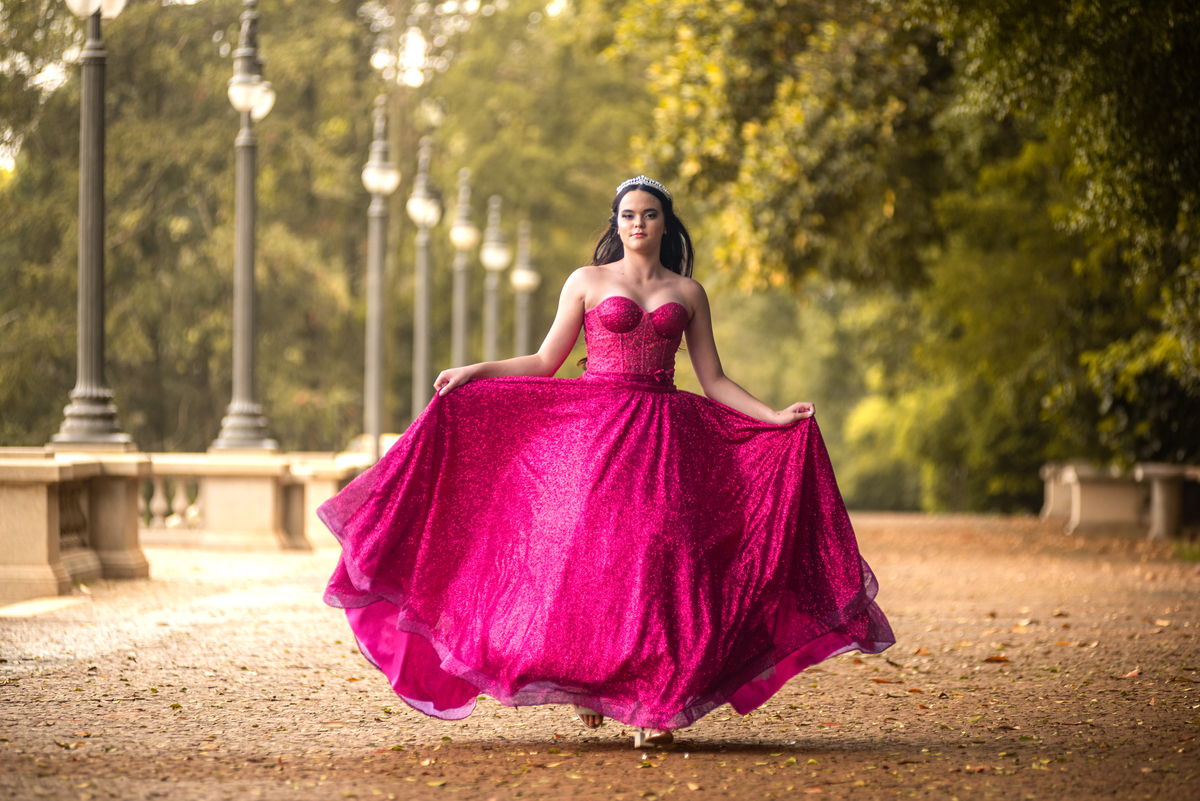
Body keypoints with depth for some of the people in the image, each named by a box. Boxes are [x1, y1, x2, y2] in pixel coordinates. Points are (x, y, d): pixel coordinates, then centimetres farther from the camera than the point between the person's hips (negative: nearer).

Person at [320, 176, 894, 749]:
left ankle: (656, 706, -6)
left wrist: (776, 417, 0)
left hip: (662, 438, 1)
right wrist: (475, 372, -3)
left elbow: (713, 381, 11)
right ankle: (586, 682, 7)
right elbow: (544, 364, 8)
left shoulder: (687, 292, 12)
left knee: (659, 555, -8)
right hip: (593, 427, -1)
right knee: (587, 550, -9)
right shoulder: (587, 281, 8)